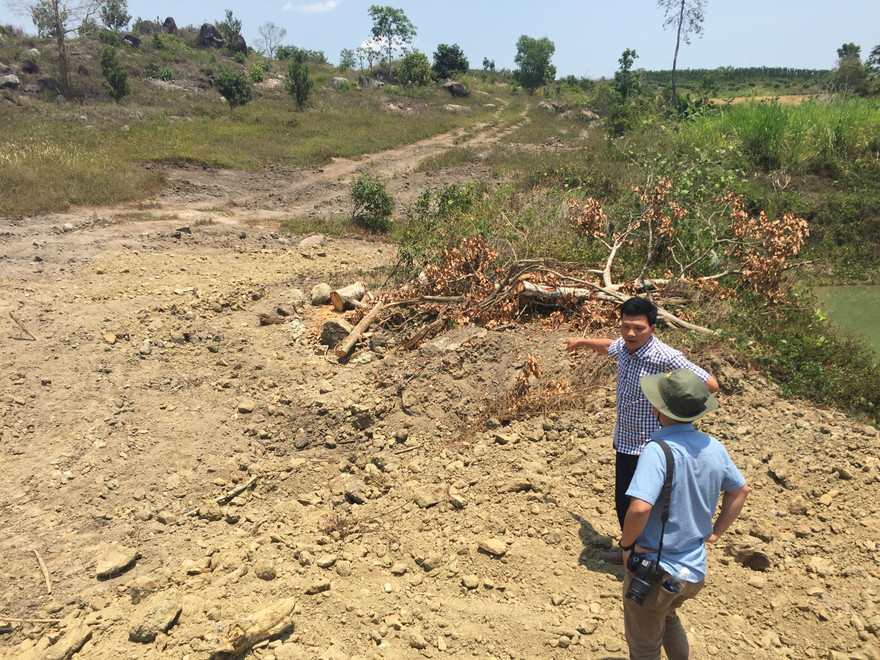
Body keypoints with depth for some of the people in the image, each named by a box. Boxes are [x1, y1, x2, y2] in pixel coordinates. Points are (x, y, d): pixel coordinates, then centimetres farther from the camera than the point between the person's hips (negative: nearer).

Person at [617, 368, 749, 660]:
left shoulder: (658, 450, -27)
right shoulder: (714, 448, -5)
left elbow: (640, 507, -36)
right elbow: (740, 490, 11)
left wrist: (626, 543, -18)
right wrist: (714, 532, 14)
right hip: (695, 568, 7)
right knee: (667, 616, 36)